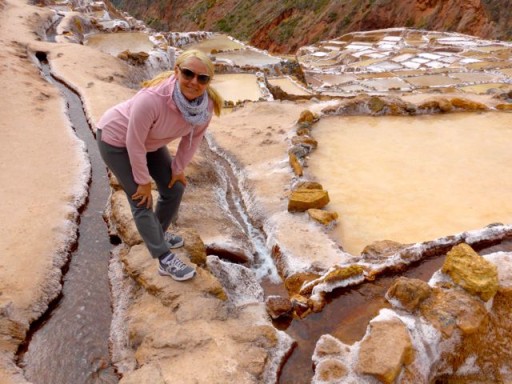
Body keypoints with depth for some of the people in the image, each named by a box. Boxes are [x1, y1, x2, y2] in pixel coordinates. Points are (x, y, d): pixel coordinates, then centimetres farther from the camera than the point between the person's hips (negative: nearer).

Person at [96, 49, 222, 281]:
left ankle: (158, 234, 37)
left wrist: (178, 168, 0)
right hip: (116, 140, -6)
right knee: (141, 200, -5)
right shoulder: (152, 99, -41)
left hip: (151, 142, 6)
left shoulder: (207, 104, -23)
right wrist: (143, 180, -19)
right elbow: (134, 144, -29)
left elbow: (194, 137, -5)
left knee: (174, 188, 9)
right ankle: (166, 261, 4)